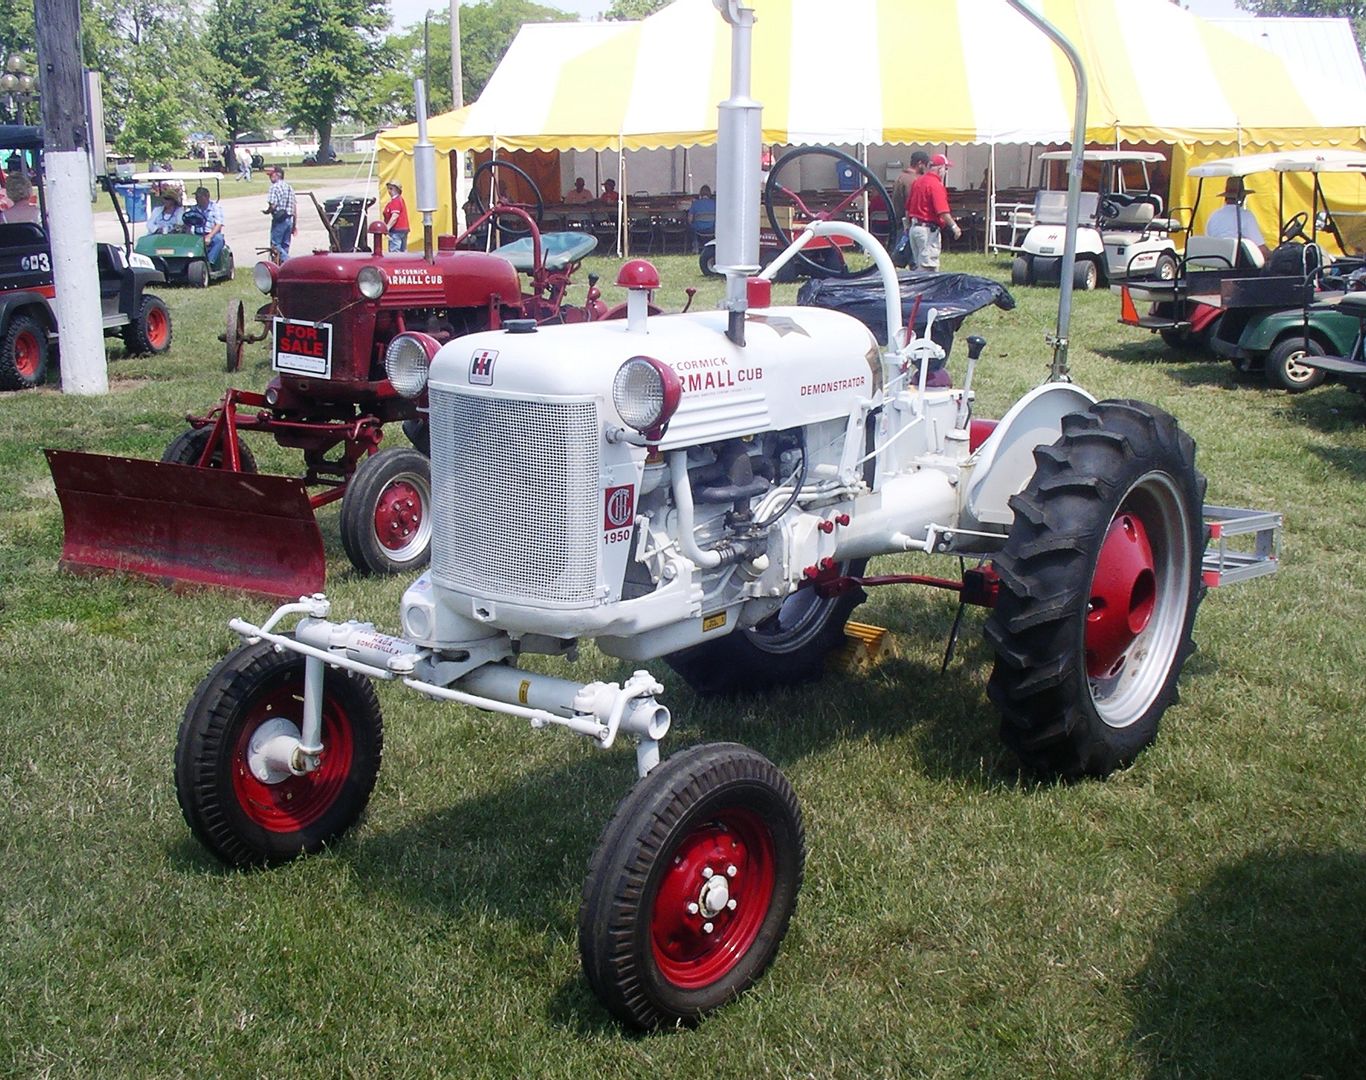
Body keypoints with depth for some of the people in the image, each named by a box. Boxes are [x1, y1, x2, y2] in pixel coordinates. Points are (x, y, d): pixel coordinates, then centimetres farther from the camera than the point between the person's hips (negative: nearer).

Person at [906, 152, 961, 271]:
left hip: (914, 227, 9)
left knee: (918, 264, 14)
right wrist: (954, 226, -13)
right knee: (929, 266, -7)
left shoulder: (918, 181, 12)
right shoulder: (936, 184, -15)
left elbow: (907, 208, 18)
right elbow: (942, 211, -21)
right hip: (928, 229, -9)